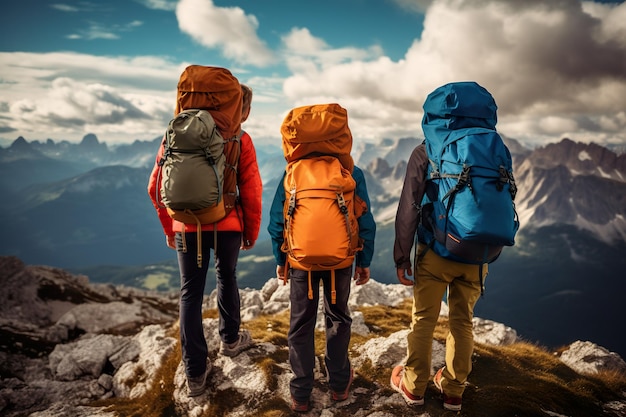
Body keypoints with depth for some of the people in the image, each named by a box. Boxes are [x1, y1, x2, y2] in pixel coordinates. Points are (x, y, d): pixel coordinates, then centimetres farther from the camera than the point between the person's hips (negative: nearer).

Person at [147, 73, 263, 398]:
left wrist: (169, 228, 14)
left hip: (187, 226, 1)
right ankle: (230, 339, 41)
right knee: (226, 277, 23)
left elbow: (156, 186, 3)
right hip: (226, 225, -1)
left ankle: (195, 372, 14)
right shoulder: (239, 139, -5)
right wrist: (251, 233, 8)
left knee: (190, 292, 9)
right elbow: (251, 193, -6)